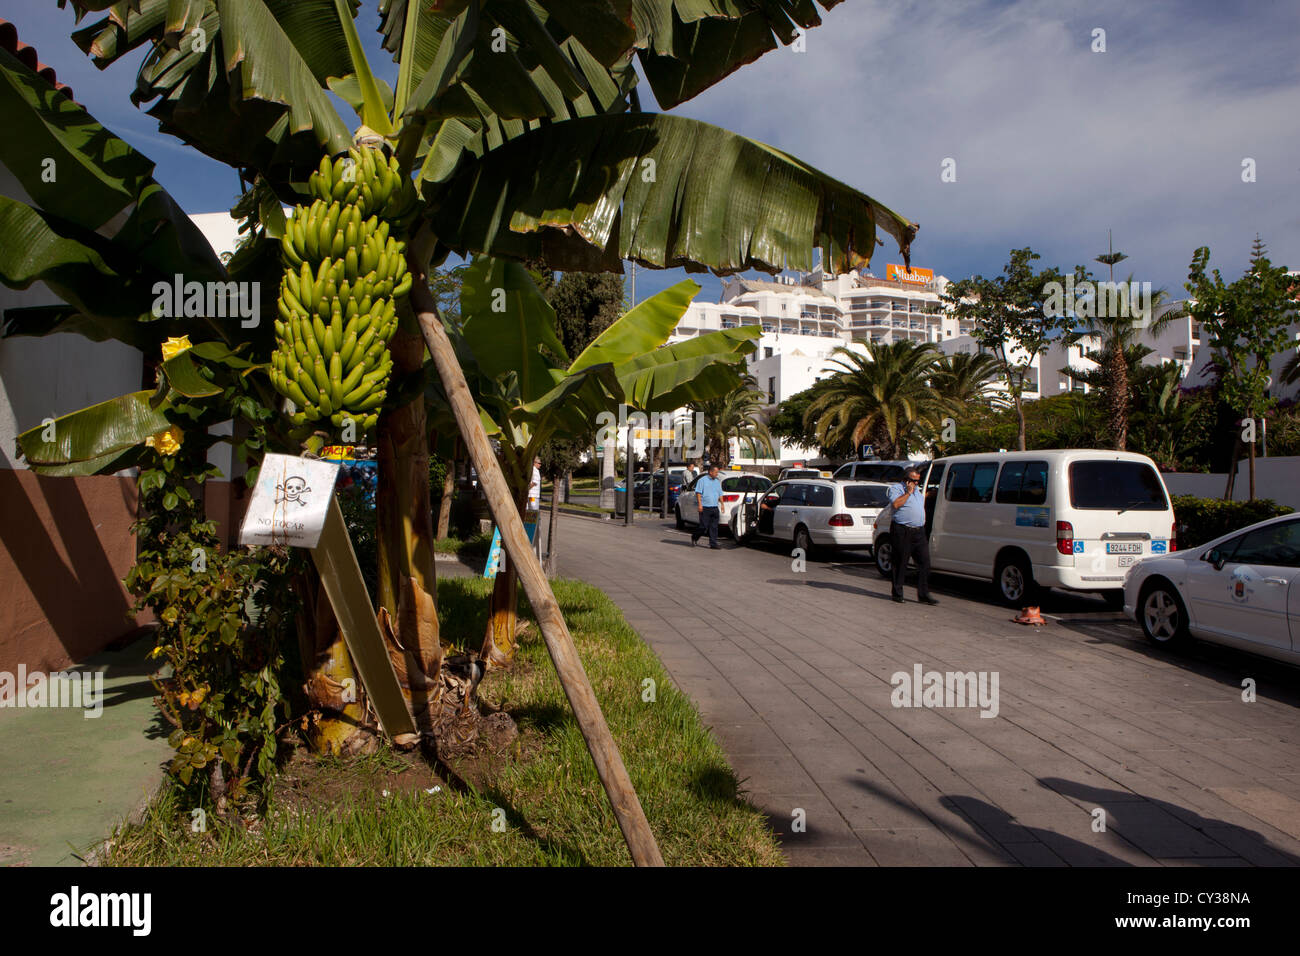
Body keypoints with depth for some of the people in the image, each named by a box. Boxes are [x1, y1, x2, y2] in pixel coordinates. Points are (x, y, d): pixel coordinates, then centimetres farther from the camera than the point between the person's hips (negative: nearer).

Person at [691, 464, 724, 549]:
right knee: (704, 526, -5)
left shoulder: (718, 481, 16)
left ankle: (713, 544, 5)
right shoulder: (702, 480, -3)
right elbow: (698, 492, -7)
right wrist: (700, 504, -15)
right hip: (705, 507, -6)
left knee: (714, 527, 2)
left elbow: (720, 494, 22)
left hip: (714, 508, 6)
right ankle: (694, 537, 19)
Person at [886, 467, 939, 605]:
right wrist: (908, 492, -14)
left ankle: (923, 594, 4)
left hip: (919, 532, 7)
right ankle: (897, 594, 11)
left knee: (924, 562, 0)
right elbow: (896, 504, -19)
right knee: (900, 564, 0)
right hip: (903, 532, -7)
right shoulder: (896, 488, -2)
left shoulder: (918, 490, 22)